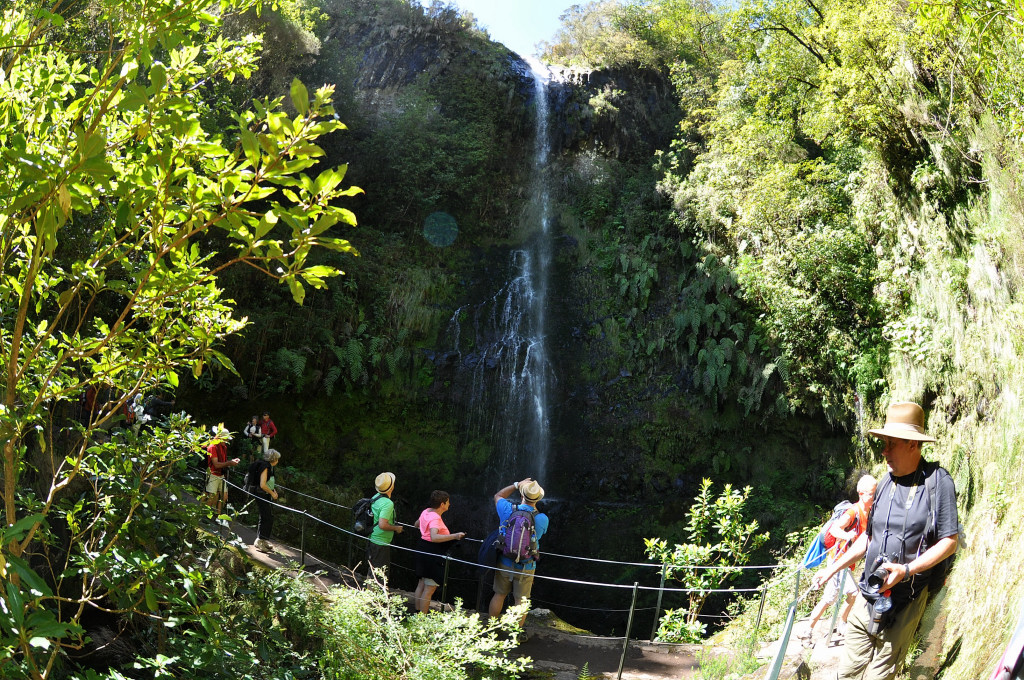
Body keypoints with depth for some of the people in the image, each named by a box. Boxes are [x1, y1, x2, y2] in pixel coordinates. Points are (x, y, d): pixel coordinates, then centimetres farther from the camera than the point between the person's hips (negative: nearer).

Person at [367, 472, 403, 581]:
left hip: (372, 539, 9)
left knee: (371, 572, 22)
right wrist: (396, 528, -13)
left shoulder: (376, 498, 5)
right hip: (381, 544, -9)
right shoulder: (388, 503, -23)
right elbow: (382, 525, -30)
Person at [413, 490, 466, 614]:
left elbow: (416, 524, 24)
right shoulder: (435, 518, -25)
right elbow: (434, 537, -41)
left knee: (422, 584, 21)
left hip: (423, 552, 10)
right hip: (433, 555, -10)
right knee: (430, 589, -2)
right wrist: (454, 536, -45)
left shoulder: (426, 512, 4)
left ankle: (418, 611, 33)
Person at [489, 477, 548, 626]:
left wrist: (517, 485, 11)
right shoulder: (542, 519, -17)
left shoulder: (508, 509, -14)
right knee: (521, 601, 10)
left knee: (499, 595, 17)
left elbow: (497, 496, 9)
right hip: (526, 568, -2)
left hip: (504, 563, 2)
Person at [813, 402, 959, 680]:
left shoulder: (937, 481, -9)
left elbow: (950, 541, -11)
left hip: (904, 602, -6)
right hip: (869, 596, 6)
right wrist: (832, 569, 16)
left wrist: (907, 569, -23)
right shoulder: (885, 484, 11)